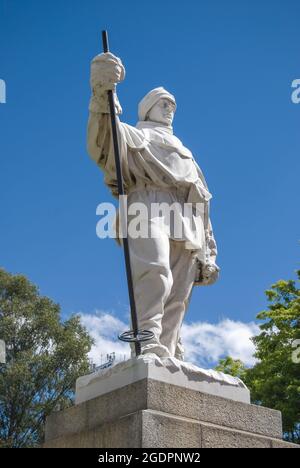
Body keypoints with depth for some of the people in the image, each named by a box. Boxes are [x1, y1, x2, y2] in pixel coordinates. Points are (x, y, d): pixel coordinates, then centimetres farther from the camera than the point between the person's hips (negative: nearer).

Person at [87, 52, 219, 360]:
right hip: (147, 206, -5)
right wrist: (103, 95, -19)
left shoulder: (183, 153, 42)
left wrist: (208, 254, 19)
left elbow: (202, 206, 32)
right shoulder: (134, 135, 26)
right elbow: (102, 145, -1)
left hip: (187, 226, 6)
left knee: (176, 301, -11)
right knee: (155, 273, -33)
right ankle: (148, 346, -43)